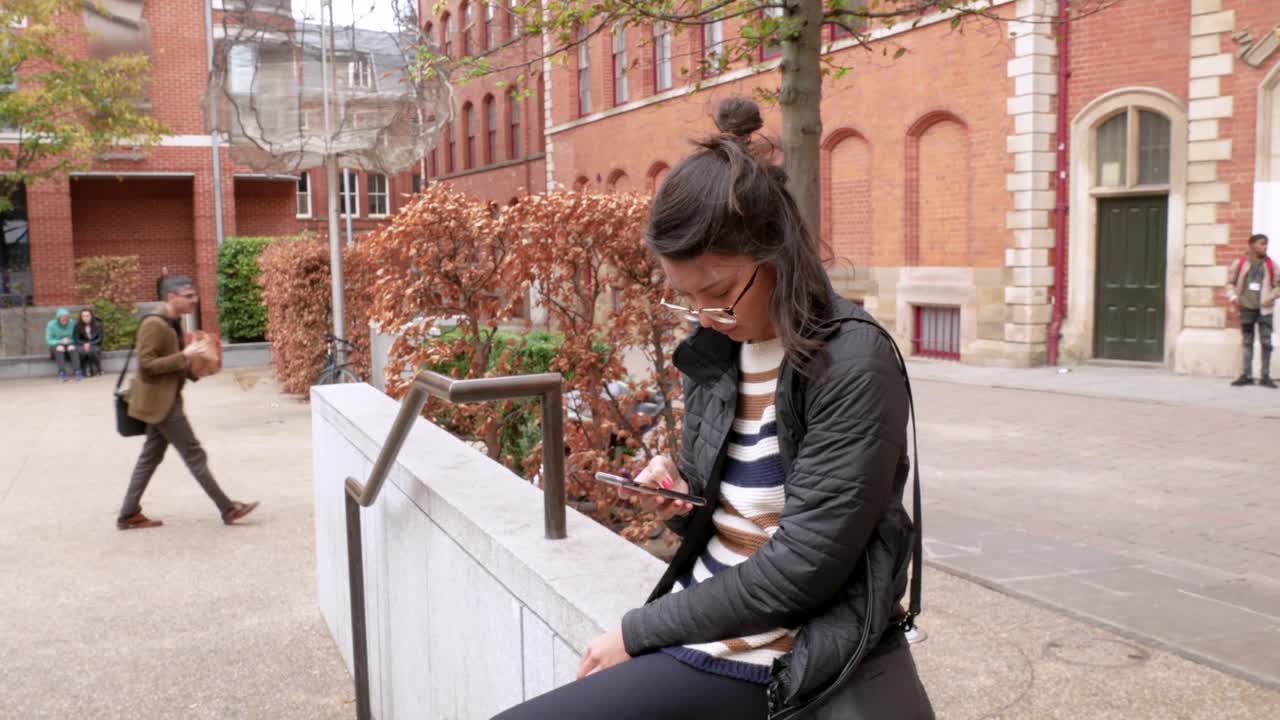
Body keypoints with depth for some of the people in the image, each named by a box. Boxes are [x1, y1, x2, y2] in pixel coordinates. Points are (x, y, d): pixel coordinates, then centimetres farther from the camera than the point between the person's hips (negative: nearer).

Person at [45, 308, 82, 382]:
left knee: (72, 348, -33)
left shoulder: (73, 324, -6)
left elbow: (76, 338, 1)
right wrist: (60, 341, -24)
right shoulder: (51, 325, -8)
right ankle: (61, 373, -43)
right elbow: (48, 341, -8)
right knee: (60, 348, -35)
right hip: (56, 346, -1)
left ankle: (77, 372, -43)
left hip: (69, 344, 1)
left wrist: (69, 341, -20)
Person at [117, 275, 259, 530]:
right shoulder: (154, 325, -18)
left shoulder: (174, 324, 12)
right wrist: (183, 356, -24)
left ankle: (129, 514, 20)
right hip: (160, 401, -10)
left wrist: (192, 367, 6)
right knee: (194, 455, -5)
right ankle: (227, 509, -1)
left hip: (166, 400, 10)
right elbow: (146, 364, -22)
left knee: (151, 457, 13)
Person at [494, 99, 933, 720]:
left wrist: (638, 631, -13)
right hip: (700, 623, 7)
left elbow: (801, 568, -20)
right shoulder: (714, 349, 3)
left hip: (762, 666, -7)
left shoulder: (854, 365, -19)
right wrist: (677, 500, -9)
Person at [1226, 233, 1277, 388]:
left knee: (1266, 343, -3)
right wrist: (1233, 297, -6)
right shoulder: (1239, 264, 2)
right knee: (1247, 342, 7)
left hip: (1264, 309, 0)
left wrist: (1270, 298, -8)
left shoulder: (1270, 265, 2)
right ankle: (1247, 375, 13)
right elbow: (1230, 283, 9)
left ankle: (1265, 376, 4)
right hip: (1246, 308, 0)